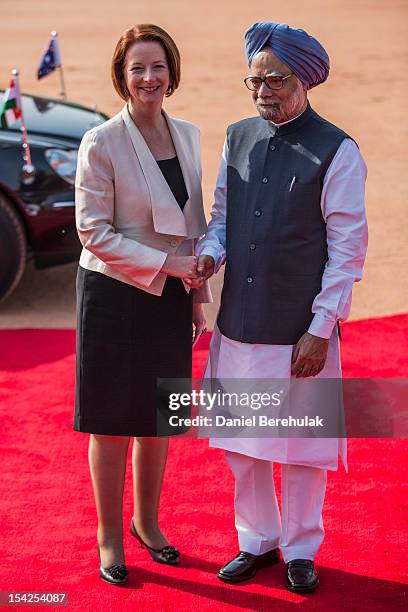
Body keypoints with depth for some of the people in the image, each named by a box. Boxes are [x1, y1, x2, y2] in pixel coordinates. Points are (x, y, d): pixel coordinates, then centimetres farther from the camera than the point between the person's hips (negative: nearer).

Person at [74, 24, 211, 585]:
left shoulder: (188, 136, 4)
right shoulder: (101, 143, -13)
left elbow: (194, 224, 11)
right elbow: (94, 232, -15)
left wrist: (198, 294, 7)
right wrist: (166, 263, -18)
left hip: (169, 296, 5)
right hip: (114, 295, -5)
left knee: (158, 415, 15)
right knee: (112, 422, 6)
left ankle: (146, 521, 33)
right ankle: (109, 536, 21)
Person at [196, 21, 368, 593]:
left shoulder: (337, 151, -9)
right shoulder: (237, 137, 7)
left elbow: (347, 249, -9)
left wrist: (320, 330, -13)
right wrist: (209, 254, -7)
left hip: (300, 331, -5)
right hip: (237, 325, 5)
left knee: (301, 446, 8)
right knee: (241, 443, 15)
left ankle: (300, 550, 27)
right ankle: (257, 539, 34)